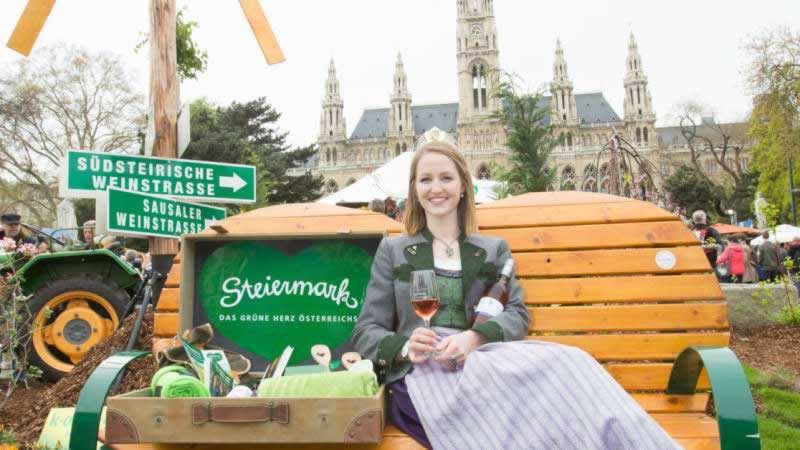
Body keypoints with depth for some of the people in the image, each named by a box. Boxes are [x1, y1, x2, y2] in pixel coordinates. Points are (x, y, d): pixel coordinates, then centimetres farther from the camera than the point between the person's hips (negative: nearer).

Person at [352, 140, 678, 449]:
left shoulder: (494, 248, 20)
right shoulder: (392, 250, 15)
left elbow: (517, 313, 5)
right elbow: (365, 332, 8)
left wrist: (474, 338, -17)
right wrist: (405, 347, -15)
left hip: (481, 359, 3)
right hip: (420, 372, -2)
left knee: (566, 364, -32)